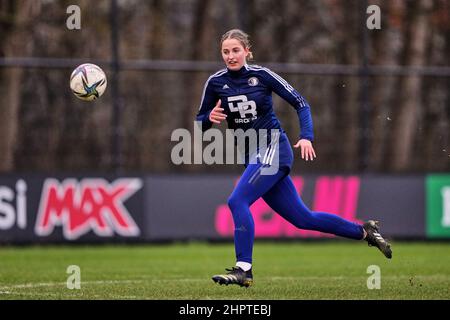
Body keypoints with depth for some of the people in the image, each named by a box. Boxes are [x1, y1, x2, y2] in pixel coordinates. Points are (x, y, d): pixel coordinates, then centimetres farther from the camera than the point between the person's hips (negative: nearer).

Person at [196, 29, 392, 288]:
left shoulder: (261, 75, -7)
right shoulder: (216, 82, 3)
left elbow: (300, 103, -2)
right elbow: (200, 124, 10)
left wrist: (306, 137, -15)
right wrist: (210, 118, -13)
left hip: (273, 149, -5)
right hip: (253, 157, 5)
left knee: (237, 201, -23)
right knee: (302, 218, 9)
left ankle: (244, 270, -22)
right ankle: (364, 231, 25)